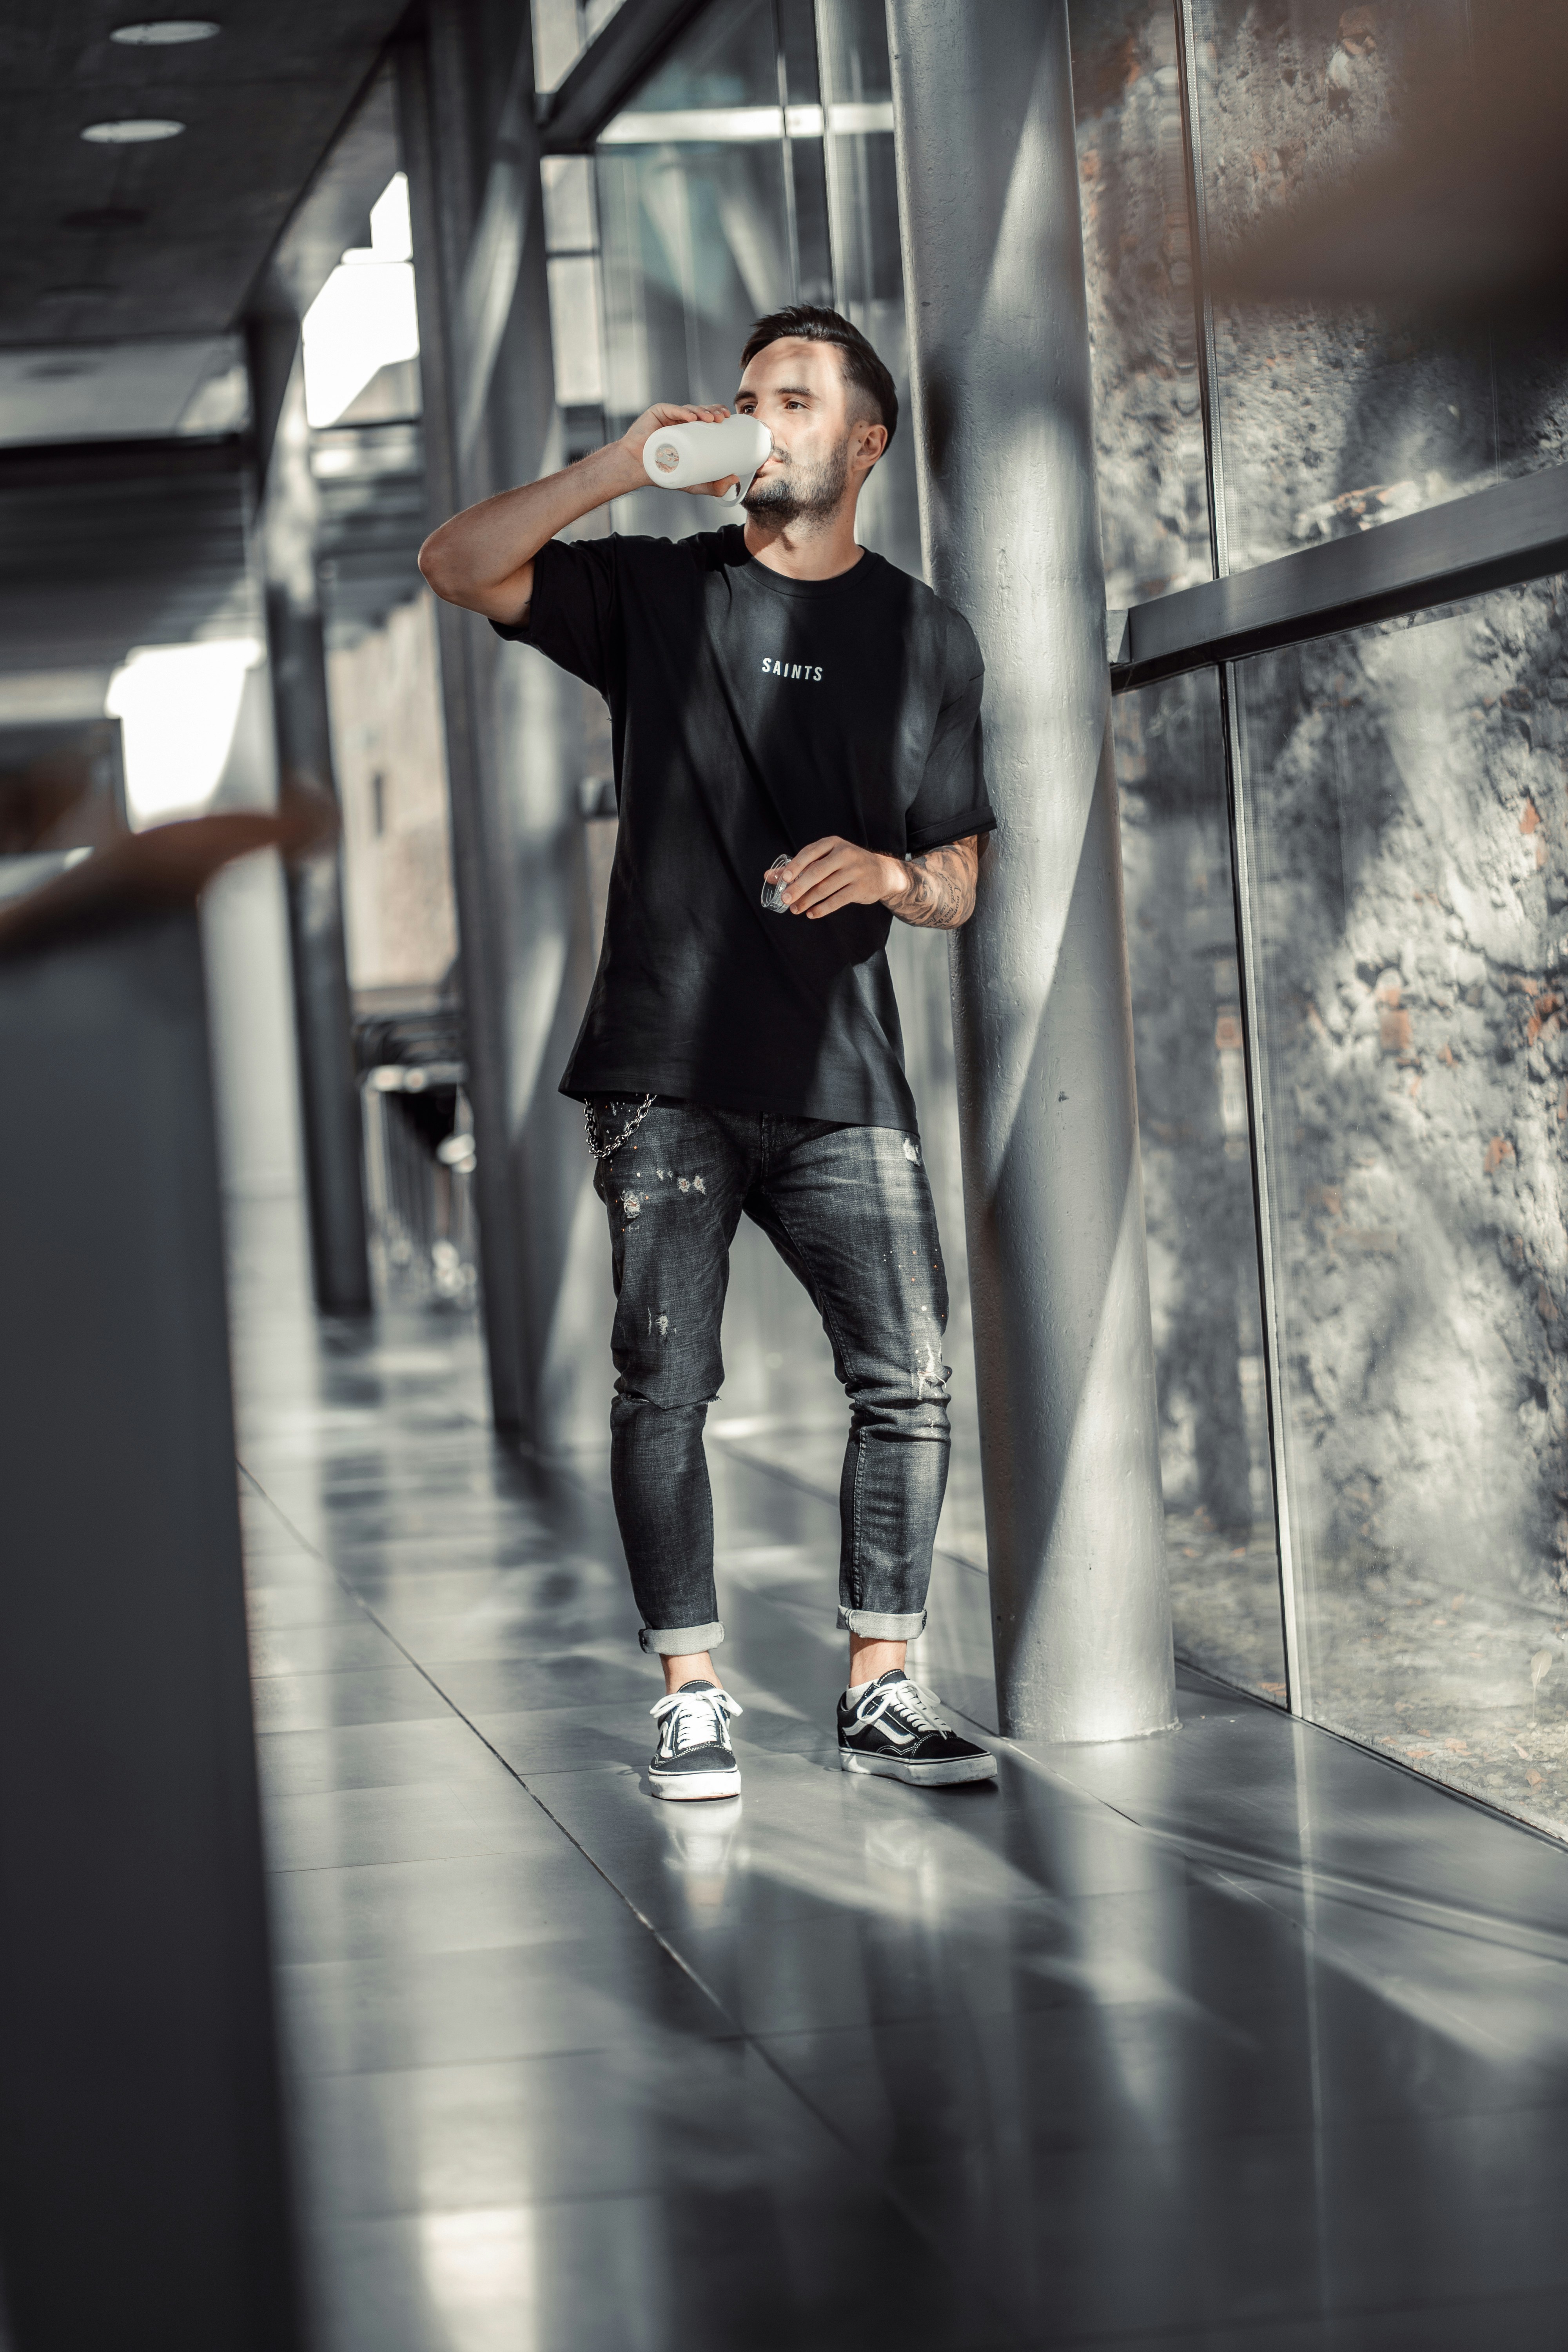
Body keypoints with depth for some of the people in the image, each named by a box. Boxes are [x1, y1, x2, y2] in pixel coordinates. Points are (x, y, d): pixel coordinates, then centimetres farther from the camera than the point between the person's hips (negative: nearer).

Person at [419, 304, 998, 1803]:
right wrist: (622, 469, -11)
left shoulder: (924, 639, 11)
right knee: (664, 1386, -3)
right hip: (666, 1071, -1)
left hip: (840, 1074, 1)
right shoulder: (658, 593, 9)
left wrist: (887, 872, -11)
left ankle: (878, 1690, 5)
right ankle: (692, 1697, 5)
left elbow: (958, 888, 12)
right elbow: (458, 566, -3)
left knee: (907, 1382, -5)